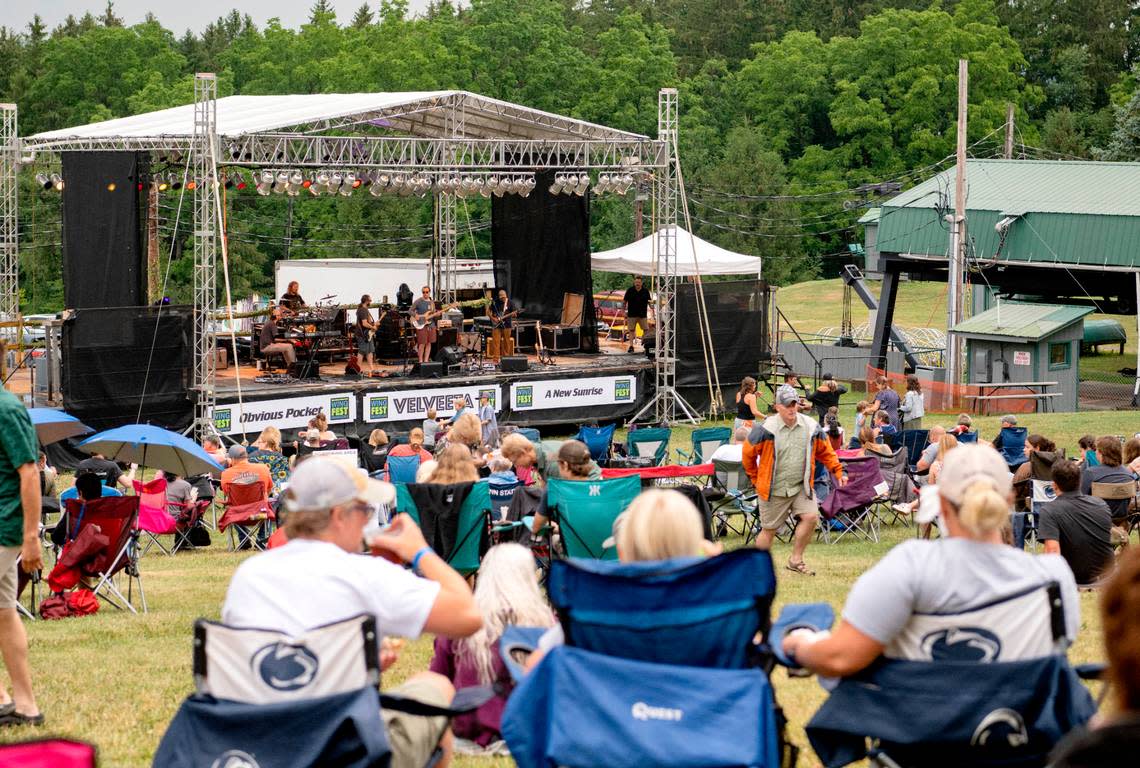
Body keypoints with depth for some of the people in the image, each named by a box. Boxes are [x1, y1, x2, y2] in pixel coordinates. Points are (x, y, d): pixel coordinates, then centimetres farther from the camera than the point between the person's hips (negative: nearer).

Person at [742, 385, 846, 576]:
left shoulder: (811, 427, -1)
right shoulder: (765, 429, -13)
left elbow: (825, 452, 14)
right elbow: (748, 453, 0)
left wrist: (838, 472, 7)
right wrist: (756, 479, 8)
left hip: (802, 487, 3)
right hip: (773, 489, -3)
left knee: (810, 517, -15)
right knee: (769, 529, 4)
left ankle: (796, 560, 2)